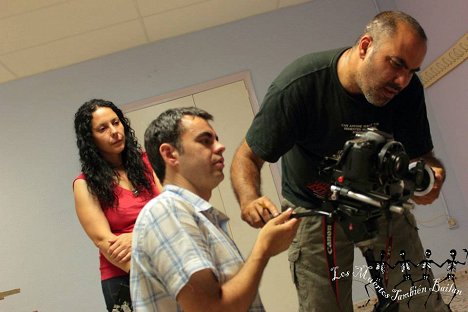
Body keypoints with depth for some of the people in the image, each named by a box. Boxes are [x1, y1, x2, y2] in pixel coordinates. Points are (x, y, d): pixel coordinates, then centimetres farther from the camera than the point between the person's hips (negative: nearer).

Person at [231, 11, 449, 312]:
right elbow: (247, 157, -20)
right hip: (315, 210, -3)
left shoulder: (409, 89, -16)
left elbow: (420, 153, -3)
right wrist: (250, 201, -41)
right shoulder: (298, 85, -28)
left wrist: (433, 173, -28)